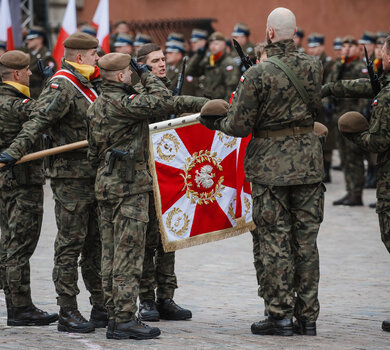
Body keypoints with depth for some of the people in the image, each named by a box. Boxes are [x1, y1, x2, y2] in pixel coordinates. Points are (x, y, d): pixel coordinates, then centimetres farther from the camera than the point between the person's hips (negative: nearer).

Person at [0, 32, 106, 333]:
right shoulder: (61, 88, -13)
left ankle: (101, 308, 21)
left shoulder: (88, 87, 17)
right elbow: (37, 122, -24)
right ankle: (68, 313, -3)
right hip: (70, 177, -9)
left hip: (92, 176, 9)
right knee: (70, 244, -6)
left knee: (95, 241, 13)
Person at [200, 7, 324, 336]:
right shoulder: (314, 67, -1)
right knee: (306, 240, 9)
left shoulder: (257, 75, -15)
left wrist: (216, 123, 9)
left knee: (275, 240, 3)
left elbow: (240, 126, -11)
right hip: (308, 161, 4)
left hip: (270, 164, -4)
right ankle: (307, 317, 12)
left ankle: (280, 315, 5)